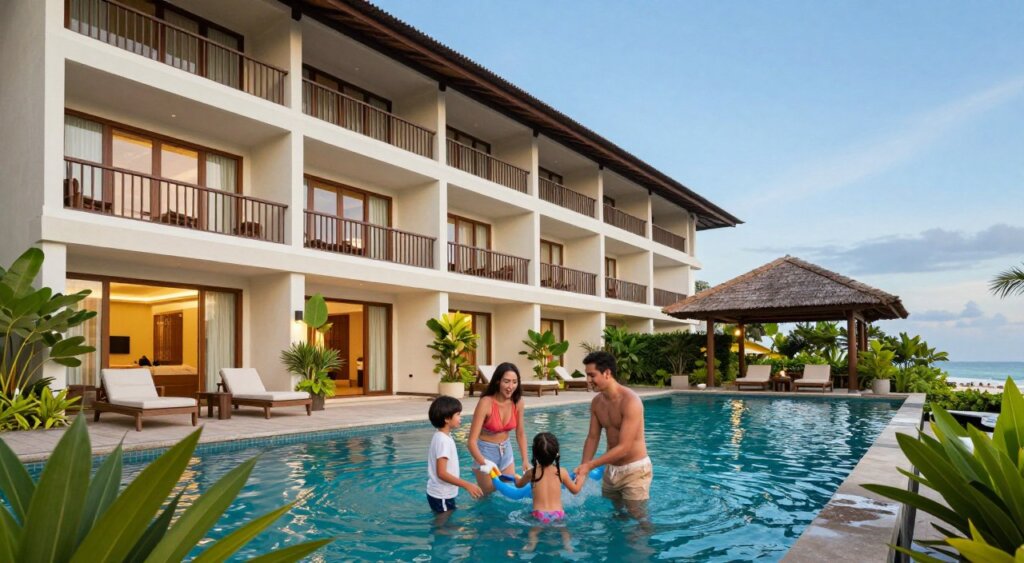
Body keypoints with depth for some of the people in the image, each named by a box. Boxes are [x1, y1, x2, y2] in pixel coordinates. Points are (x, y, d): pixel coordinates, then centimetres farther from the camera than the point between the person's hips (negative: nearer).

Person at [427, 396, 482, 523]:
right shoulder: (443, 440, -23)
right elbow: (442, 473, -27)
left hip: (442, 494, 9)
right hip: (441, 496, -9)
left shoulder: (442, 436, 6)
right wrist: (467, 485, -27)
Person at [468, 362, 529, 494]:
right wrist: (485, 464, -40)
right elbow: (472, 441, -29)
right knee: (487, 493, 6)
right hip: (486, 451, -5)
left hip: (506, 450, 5)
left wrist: (525, 460, -1)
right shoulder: (486, 403, -27)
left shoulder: (518, 402, -12)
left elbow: (520, 434, 2)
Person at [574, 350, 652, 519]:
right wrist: (583, 468, -7)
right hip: (611, 469, 7)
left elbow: (624, 447, -26)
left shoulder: (630, 401, -25)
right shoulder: (597, 402, -2)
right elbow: (592, 437, 5)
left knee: (640, 520, 5)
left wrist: (590, 465, -25)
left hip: (634, 470, -7)